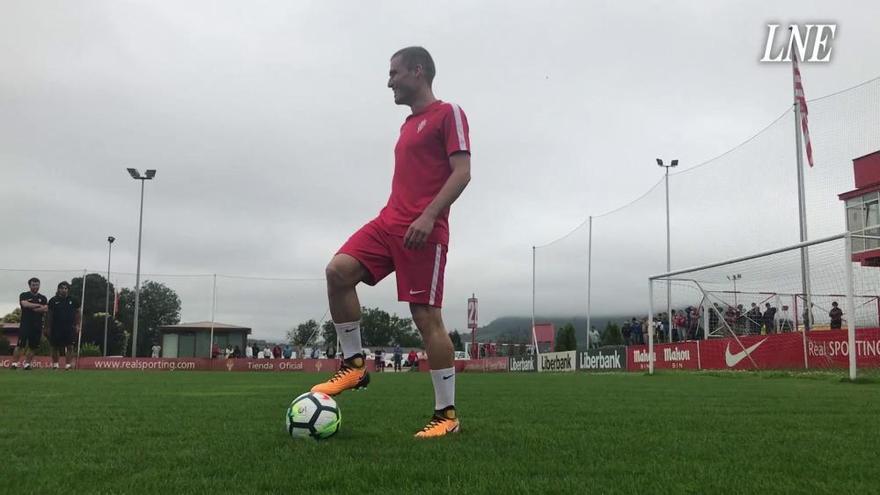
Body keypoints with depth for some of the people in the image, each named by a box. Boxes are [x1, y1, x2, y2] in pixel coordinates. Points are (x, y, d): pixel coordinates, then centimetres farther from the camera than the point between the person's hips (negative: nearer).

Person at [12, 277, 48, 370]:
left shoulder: (43, 298, 14)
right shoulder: (24, 295, 7)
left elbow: (45, 309, -1)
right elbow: (25, 304, -13)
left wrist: (33, 308, -10)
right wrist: (39, 305, -5)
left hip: (37, 326, 3)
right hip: (25, 324, -3)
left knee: (32, 346, 2)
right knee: (20, 345, -8)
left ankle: (27, 363, 9)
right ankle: (14, 363, -4)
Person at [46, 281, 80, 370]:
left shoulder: (72, 300, 7)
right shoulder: (53, 300, 3)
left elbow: (77, 313, 11)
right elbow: (49, 315, 6)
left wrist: (77, 325, 4)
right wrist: (49, 327, 3)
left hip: (69, 328, 0)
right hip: (56, 328, 0)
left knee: (70, 346, -7)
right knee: (55, 347, 7)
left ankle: (68, 364, -4)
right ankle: (55, 364, 19)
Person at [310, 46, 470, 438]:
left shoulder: (448, 113, -1)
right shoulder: (408, 125, 24)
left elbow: (462, 172, -12)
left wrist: (428, 216, -23)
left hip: (424, 229, -8)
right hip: (389, 222, 8)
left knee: (426, 317, -8)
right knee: (338, 271, -14)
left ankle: (447, 414, 2)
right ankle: (354, 364, -1)